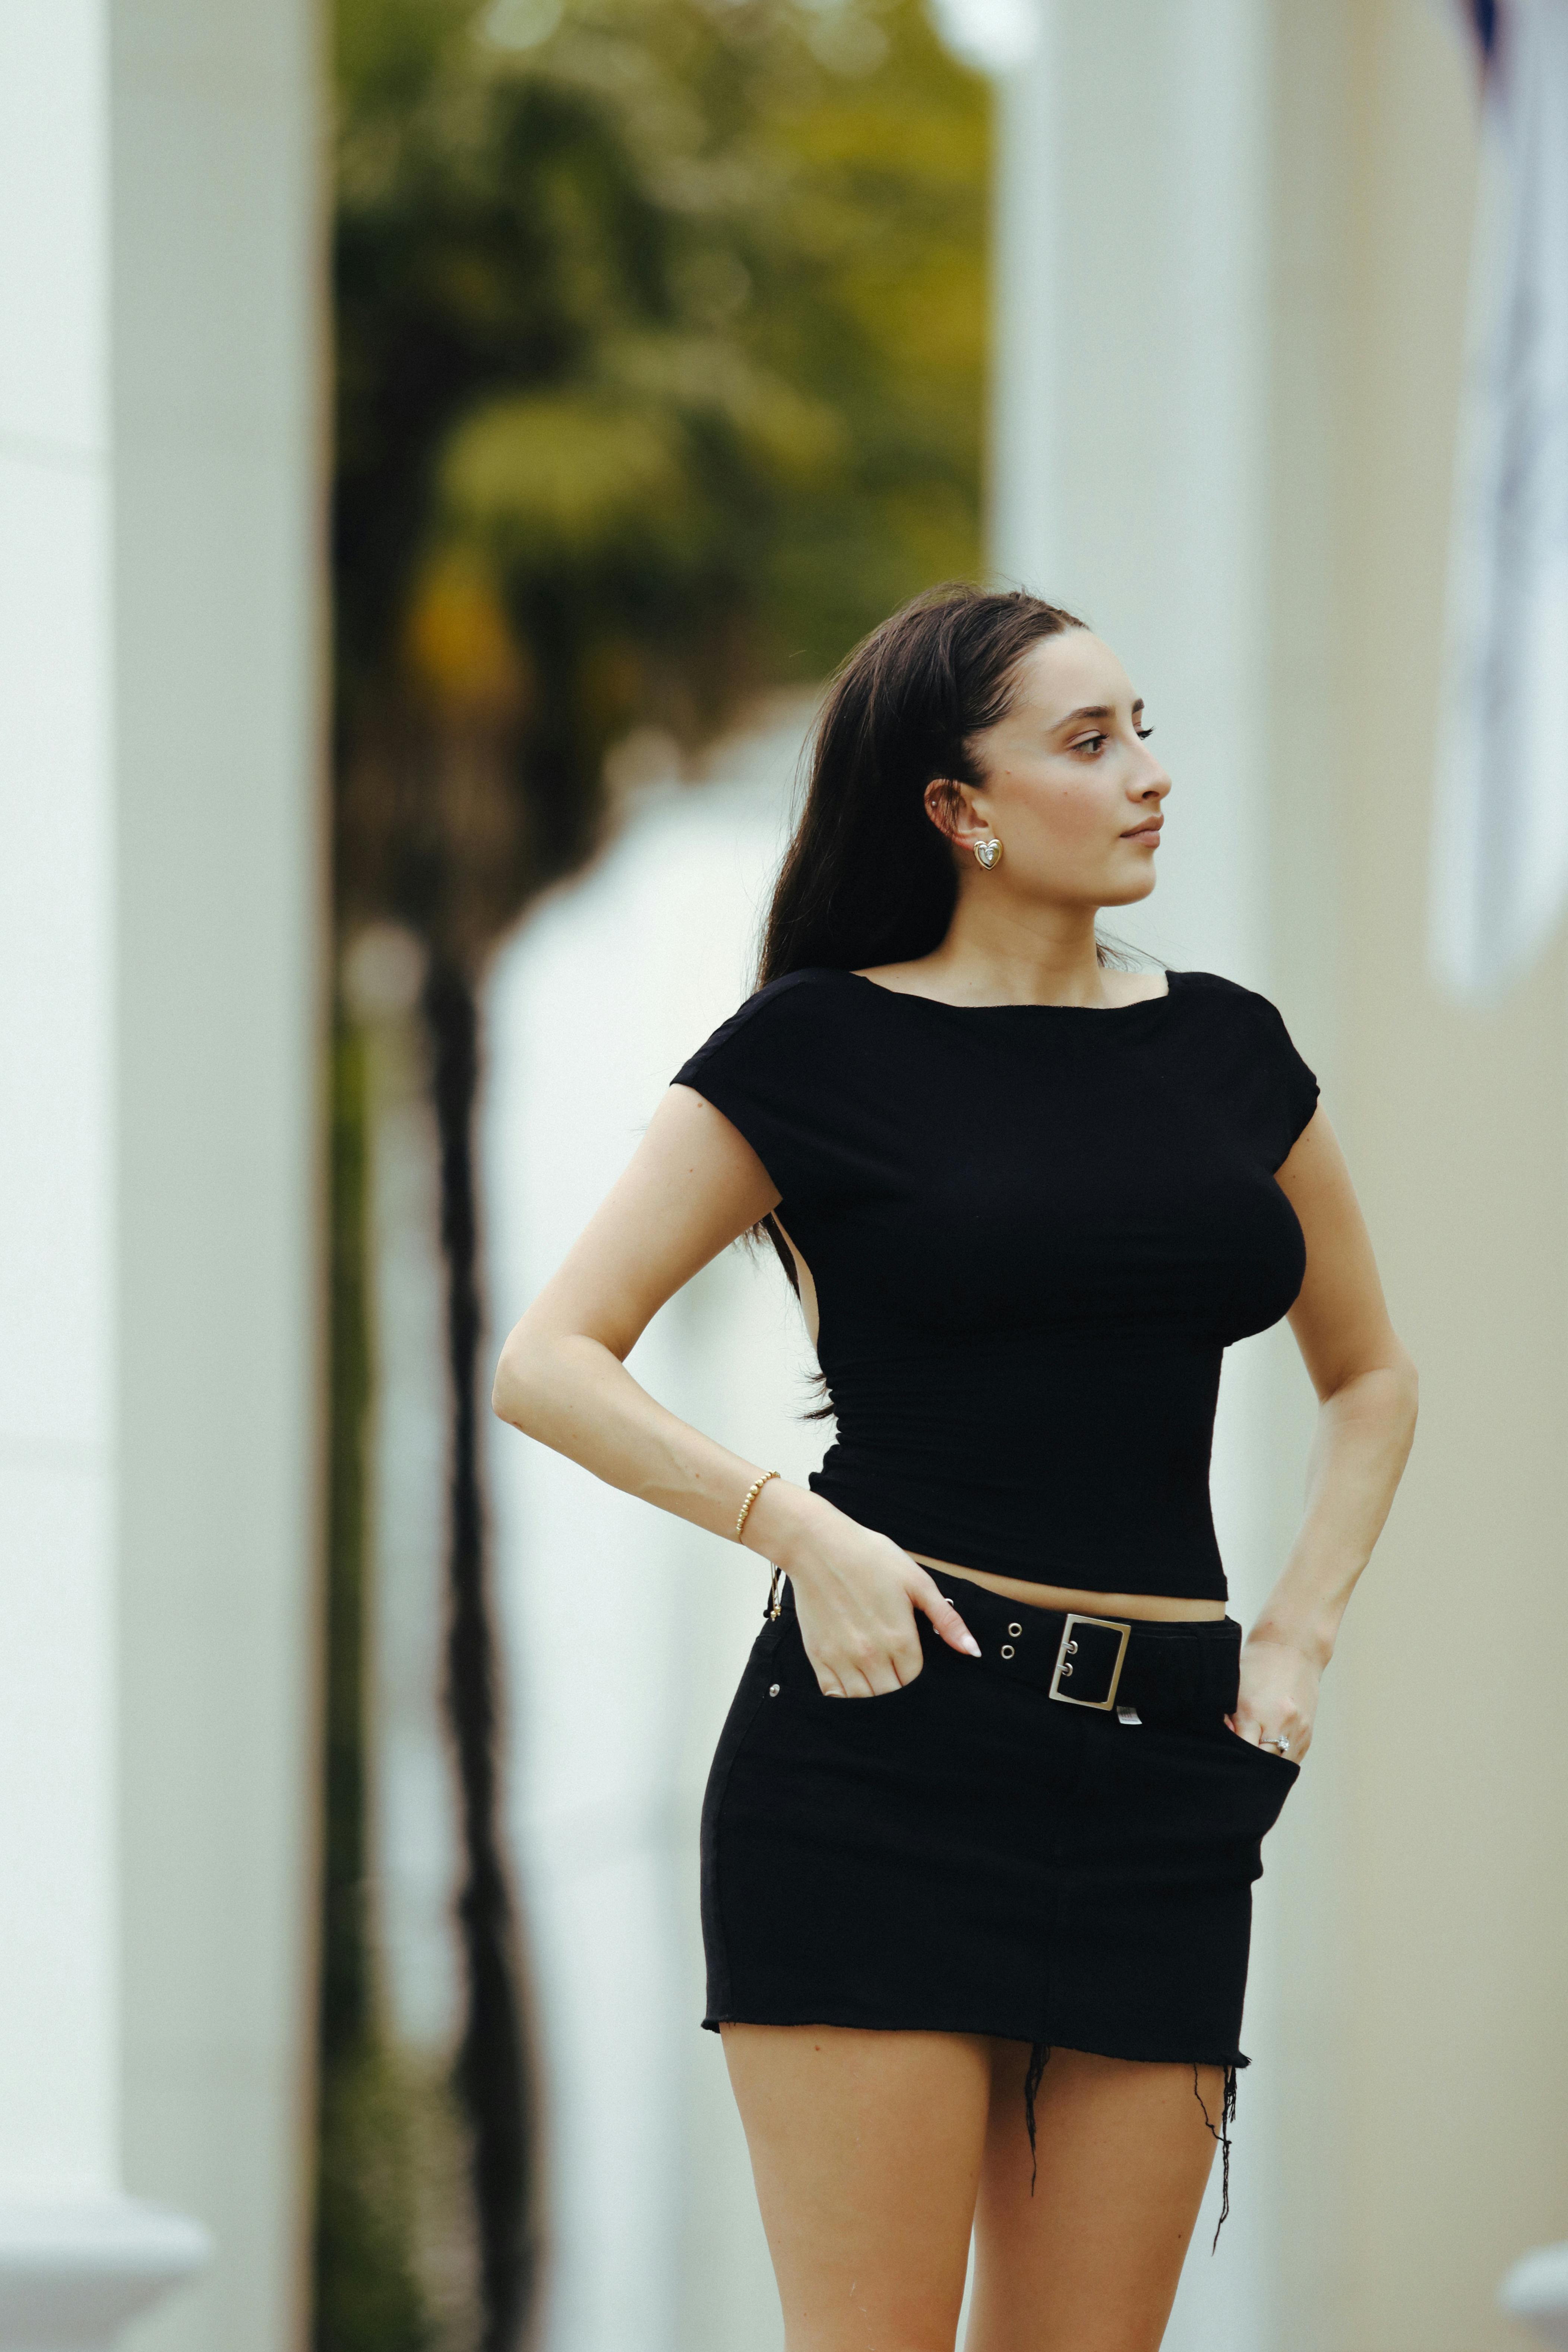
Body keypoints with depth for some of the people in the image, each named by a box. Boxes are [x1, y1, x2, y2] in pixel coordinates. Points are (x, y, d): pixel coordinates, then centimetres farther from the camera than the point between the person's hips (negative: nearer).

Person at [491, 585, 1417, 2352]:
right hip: (887, 1755, -5)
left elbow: (1369, 1375, 26)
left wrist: (1296, 1638, 11)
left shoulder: (1224, 1049, 14)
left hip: (1159, 1776, 5)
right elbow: (549, 1365, -1)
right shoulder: (817, 1048, 0)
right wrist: (804, 1531, -13)